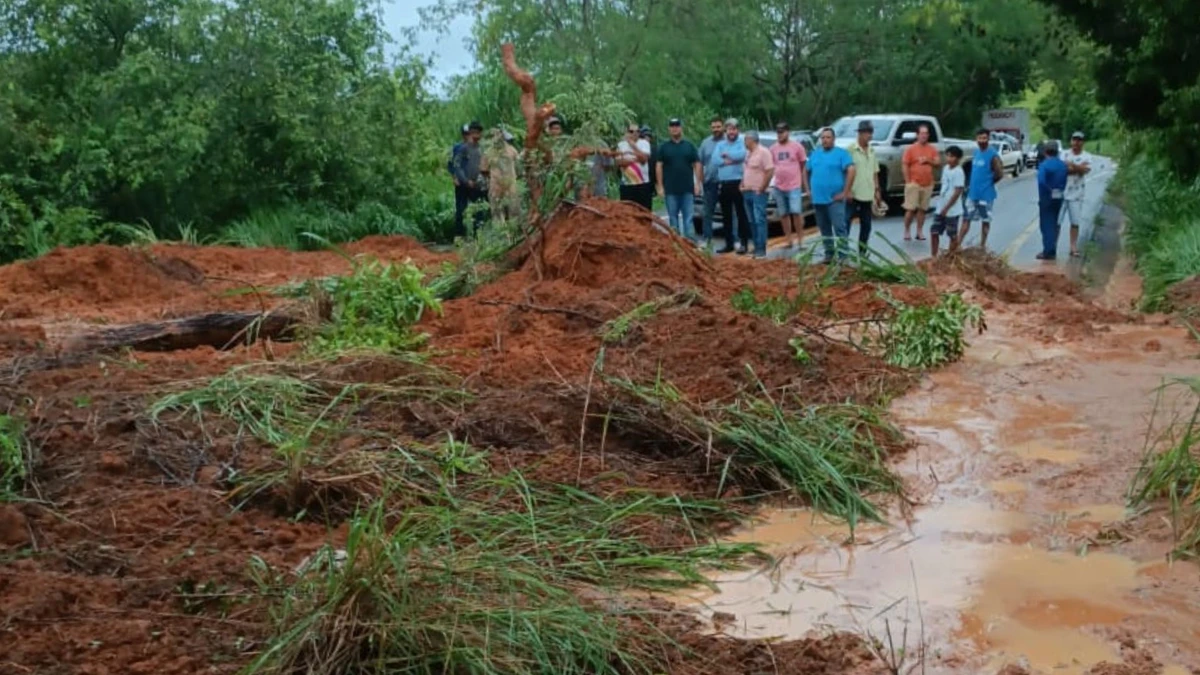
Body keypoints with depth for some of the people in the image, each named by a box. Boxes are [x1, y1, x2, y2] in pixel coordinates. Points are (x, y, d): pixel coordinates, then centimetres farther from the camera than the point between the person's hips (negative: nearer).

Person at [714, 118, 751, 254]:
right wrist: (732, 160, -14)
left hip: (738, 183, -5)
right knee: (726, 216, 10)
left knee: (741, 214, -4)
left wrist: (726, 155, -6)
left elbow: (742, 154, -19)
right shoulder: (720, 144, 13)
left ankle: (743, 243, -2)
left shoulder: (743, 142, 1)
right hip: (723, 184, 5)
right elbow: (715, 159, -3)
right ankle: (729, 243, 16)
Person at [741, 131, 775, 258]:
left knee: (760, 221, -10)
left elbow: (770, 171, -16)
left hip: (758, 192, -9)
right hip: (747, 191, 9)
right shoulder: (748, 153, 16)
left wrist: (761, 189, -16)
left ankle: (761, 249, -10)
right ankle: (756, 247, 15)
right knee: (752, 222, 10)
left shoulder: (763, 152, -11)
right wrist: (742, 185, 10)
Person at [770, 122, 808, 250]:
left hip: (794, 186, -4)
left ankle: (798, 240, -2)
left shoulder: (797, 147, -1)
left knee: (796, 212, -10)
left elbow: (803, 166, 3)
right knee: (783, 215, 7)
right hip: (779, 187, 4)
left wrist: (804, 184, 2)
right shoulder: (773, 149, 8)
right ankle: (789, 241, 15)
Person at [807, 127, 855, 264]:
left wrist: (845, 192, -16)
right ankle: (829, 253, 21)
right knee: (824, 228, 12)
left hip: (835, 198, -6)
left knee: (839, 227, -10)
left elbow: (851, 170, -13)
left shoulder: (841, 153, -3)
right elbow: (808, 172, 20)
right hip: (818, 198, 6)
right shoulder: (814, 154, 13)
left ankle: (842, 255, -9)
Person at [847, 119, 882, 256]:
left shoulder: (871, 151, 13)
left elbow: (875, 173, 18)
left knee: (866, 225, 10)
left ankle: (862, 252, 18)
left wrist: (877, 190, 13)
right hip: (854, 195, -7)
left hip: (868, 195, 7)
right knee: (846, 223, -6)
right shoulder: (851, 150, -9)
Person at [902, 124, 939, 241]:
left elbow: (938, 163, 8)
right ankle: (907, 231, 3)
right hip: (914, 184, -3)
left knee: (922, 209, 6)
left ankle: (920, 232, 11)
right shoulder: (911, 149, 0)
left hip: (928, 184, 3)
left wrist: (928, 161, -11)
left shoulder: (933, 149, 10)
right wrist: (908, 181, -10)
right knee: (911, 209, -6)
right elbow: (904, 165, -4)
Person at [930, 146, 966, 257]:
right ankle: (933, 256, 16)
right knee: (934, 232, 8)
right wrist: (941, 207, 16)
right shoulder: (946, 168, 9)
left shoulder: (958, 172, -17)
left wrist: (946, 208, -19)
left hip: (952, 210, -8)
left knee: (953, 236, 4)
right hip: (940, 208, 8)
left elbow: (957, 192, -19)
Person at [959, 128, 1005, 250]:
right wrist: (970, 184, 10)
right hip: (972, 193, 7)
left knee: (985, 220, 6)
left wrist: (988, 183, -6)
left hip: (986, 194, -7)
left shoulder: (993, 155, -14)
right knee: (966, 218, 8)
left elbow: (1000, 174, -18)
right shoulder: (976, 152, 9)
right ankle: (958, 244, 12)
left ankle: (982, 245, 15)